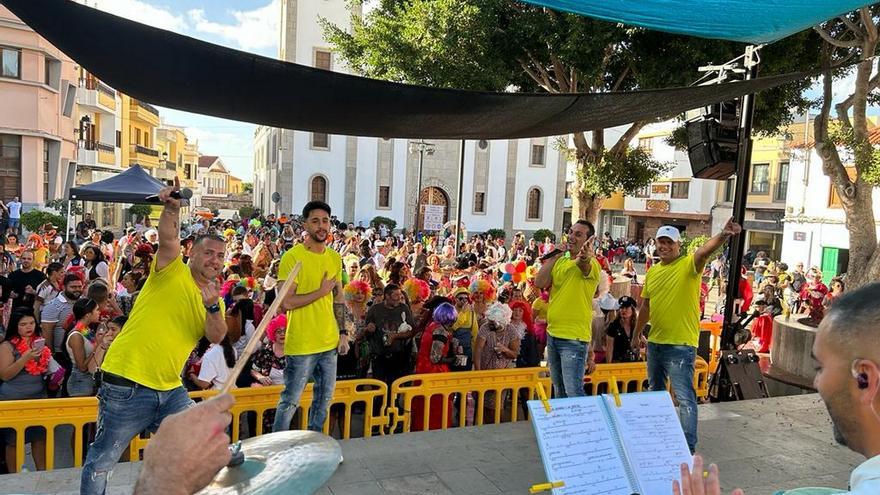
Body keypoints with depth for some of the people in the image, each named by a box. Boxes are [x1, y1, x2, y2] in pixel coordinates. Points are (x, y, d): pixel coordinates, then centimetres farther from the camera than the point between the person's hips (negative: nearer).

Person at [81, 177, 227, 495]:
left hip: (170, 389, 6)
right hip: (128, 384, -6)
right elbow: (168, 238, -22)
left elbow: (216, 337, -5)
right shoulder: (173, 272, -3)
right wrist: (172, 208, -38)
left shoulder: (214, 298, 11)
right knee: (103, 460, 9)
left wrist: (213, 307, -21)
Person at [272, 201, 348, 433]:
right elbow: (286, 303, -18)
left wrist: (343, 332, 11)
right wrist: (320, 291, -16)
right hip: (301, 344, -7)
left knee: (324, 398, 17)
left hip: (329, 343, 7)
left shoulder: (335, 257, 8)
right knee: (290, 401, 3)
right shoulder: (292, 257, -12)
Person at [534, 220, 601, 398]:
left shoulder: (591, 264, -12)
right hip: (553, 334, 7)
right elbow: (539, 283, -4)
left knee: (573, 392, -9)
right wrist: (554, 257, -5)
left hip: (574, 338, -7)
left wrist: (584, 257, -60)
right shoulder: (559, 261, 9)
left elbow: (583, 265, -37)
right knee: (559, 390, 20)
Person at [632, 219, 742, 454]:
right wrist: (636, 334, 22)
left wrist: (723, 235, -53)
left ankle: (689, 447, 0)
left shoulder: (689, 264, -11)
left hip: (680, 346, -7)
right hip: (655, 342, 7)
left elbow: (704, 250, -33)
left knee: (684, 397, -7)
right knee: (656, 391, 21)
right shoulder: (652, 272, 8)